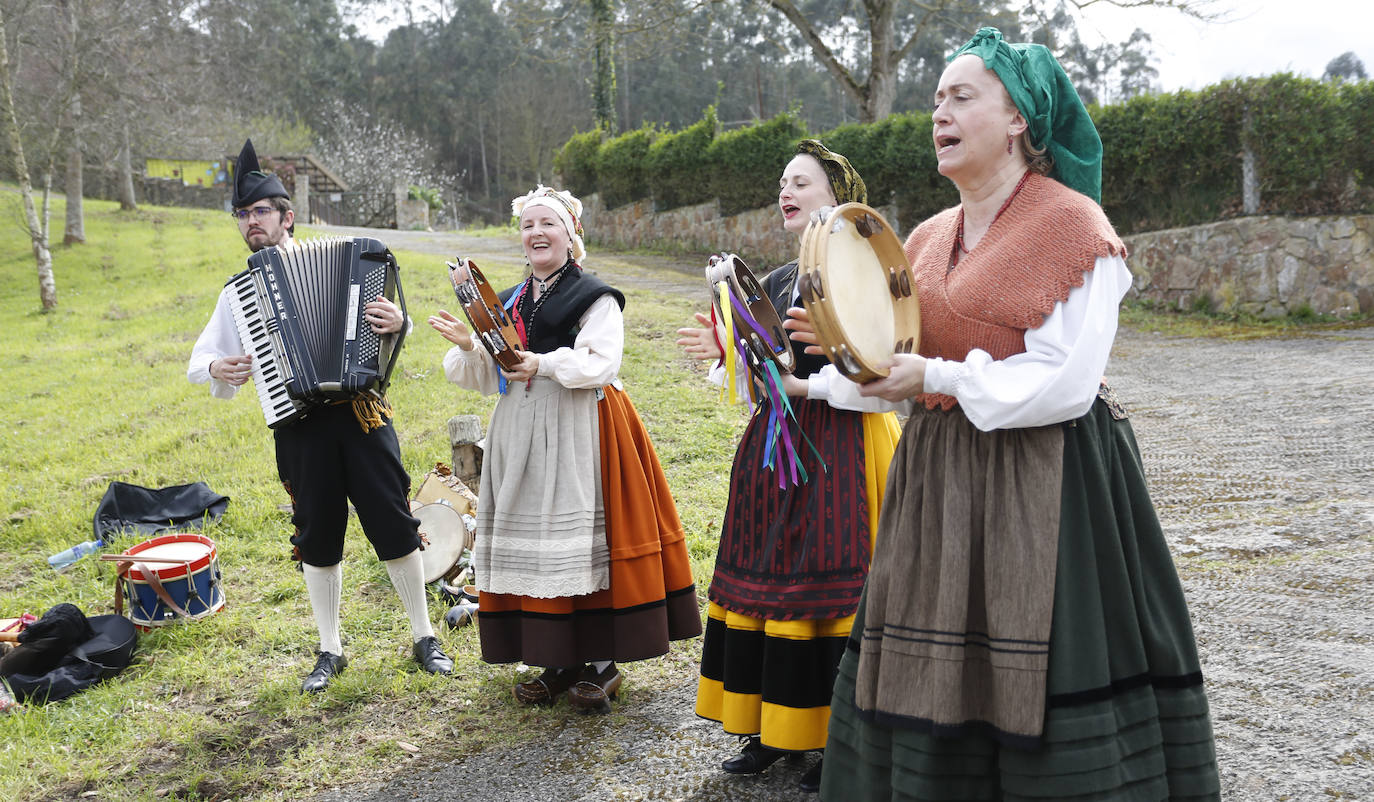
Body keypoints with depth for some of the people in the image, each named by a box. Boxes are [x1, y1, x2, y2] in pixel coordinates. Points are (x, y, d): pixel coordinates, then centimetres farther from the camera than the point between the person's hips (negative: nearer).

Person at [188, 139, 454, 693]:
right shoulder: (239, 292, 10)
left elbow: (390, 321, 9)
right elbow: (200, 361, 16)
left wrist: (396, 322, -15)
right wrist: (216, 367, -7)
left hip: (359, 414, -1)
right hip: (298, 428, 2)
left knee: (394, 525, 2)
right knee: (318, 537, 9)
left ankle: (423, 637, 16)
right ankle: (329, 650, 24)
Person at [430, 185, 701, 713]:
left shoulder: (594, 297, -1)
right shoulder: (511, 303, 17)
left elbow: (602, 364, -14)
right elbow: (490, 379, 14)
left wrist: (546, 363, -23)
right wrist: (468, 346, -5)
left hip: (580, 431, -6)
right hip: (522, 432, 6)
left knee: (587, 538, -6)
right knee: (532, 541, 4)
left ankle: (602, 662, 5)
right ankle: (558, 661, 15)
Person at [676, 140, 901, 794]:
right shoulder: (777, 282, 14)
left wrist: (805, 386, -20)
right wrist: (727, 350, 0)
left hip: (838, 455, -7)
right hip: (774, 448, 7)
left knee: (831, 586, -5)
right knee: (768, 585, 9)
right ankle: (775, 728, 22)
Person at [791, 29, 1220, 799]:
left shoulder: (1072, 224, -10)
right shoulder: (930, 238, 12)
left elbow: (1064, 383, -18)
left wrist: (938, 378, -18)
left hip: (1044, 482, -7)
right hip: (941, 479, 7)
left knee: (1035, 690, 0)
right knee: (934, 676, 13)